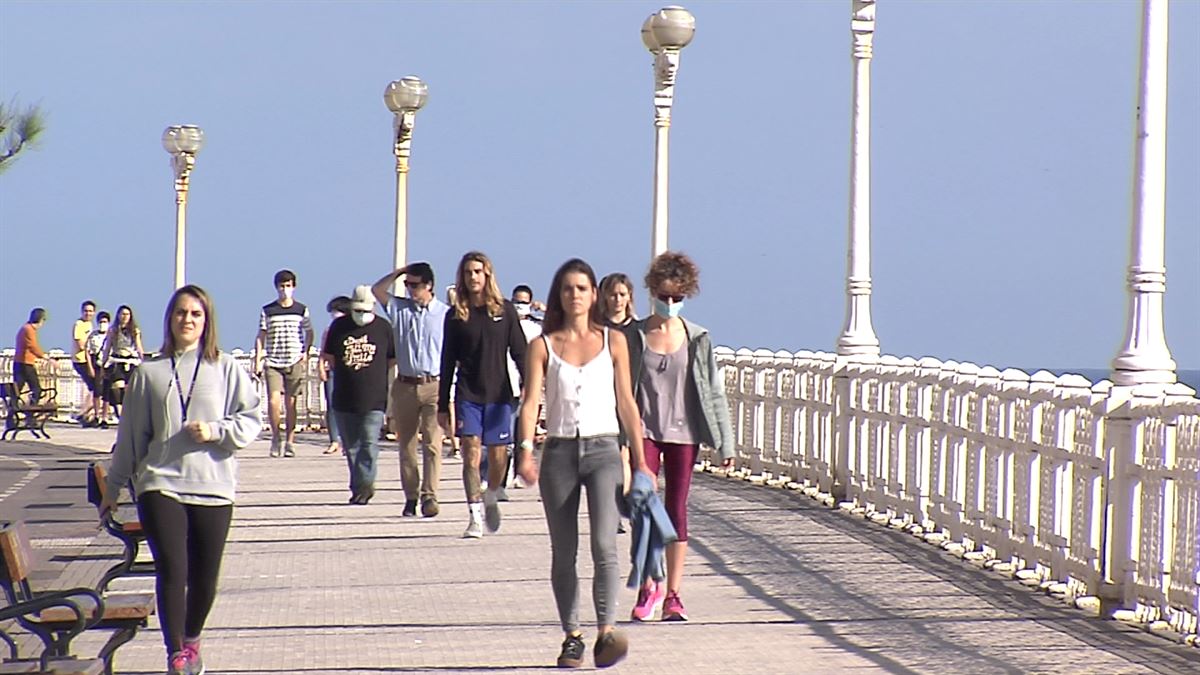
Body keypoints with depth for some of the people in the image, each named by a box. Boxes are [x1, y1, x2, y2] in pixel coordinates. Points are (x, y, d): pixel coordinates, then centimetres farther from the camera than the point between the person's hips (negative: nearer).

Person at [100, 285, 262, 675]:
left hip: (213, 487, 1)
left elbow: (251, 421, 4)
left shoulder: (226, 369, 6)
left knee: (205, 577, 5)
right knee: (171, 571, -12)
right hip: (160, 485, 0)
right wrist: (113, 488, 15)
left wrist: (217, 431, -13)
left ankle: (192, 640, 30)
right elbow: (130, 436, 12)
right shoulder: (150, 372, 8)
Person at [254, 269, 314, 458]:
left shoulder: (301, 310, 6)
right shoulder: (267, 311, 4)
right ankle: (276, 436, 7)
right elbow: (261, 336, 7)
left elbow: (309, 333, 18)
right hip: (273, 363, 0)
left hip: (295, 362, 0)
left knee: (290, 403, 2)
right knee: (273, 400, -13)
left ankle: (289, 442, 9)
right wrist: (258, 360, -1)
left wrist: (305, 352, 4)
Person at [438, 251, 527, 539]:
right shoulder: (456, 315, 4)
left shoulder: (505, 310, 2)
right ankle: (475, 517, -4)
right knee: (471, 453, -9)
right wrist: (442, 406, 5)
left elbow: (520, 352, 4)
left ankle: (491, 498, 32)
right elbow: (448, 362, 7)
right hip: (467, 396, 0)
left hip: (499, 394, 0)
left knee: (498, 456, 3)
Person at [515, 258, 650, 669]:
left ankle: (606, 633, -23)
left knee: (604, 544, -17)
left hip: (602, 449, -1)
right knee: (563, 553, 6)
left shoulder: (613, 341, 6)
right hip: (559, 451, 1)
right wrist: (525, 450, -19)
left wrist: (640, 461, 7)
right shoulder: (543, 346, 5)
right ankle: (571, 636, 16)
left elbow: (626, 403, 9)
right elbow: (530, 401, -3)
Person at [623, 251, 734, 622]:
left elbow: (713, 390, 6)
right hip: (645, 429, -1)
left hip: (682, 432, 1)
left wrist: (725, 442, 3)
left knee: (677, 512, 3)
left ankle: (672, 595, 9)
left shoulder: (697, 338, 3)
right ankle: (648, 586, 3)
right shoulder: (634, 335, 1)